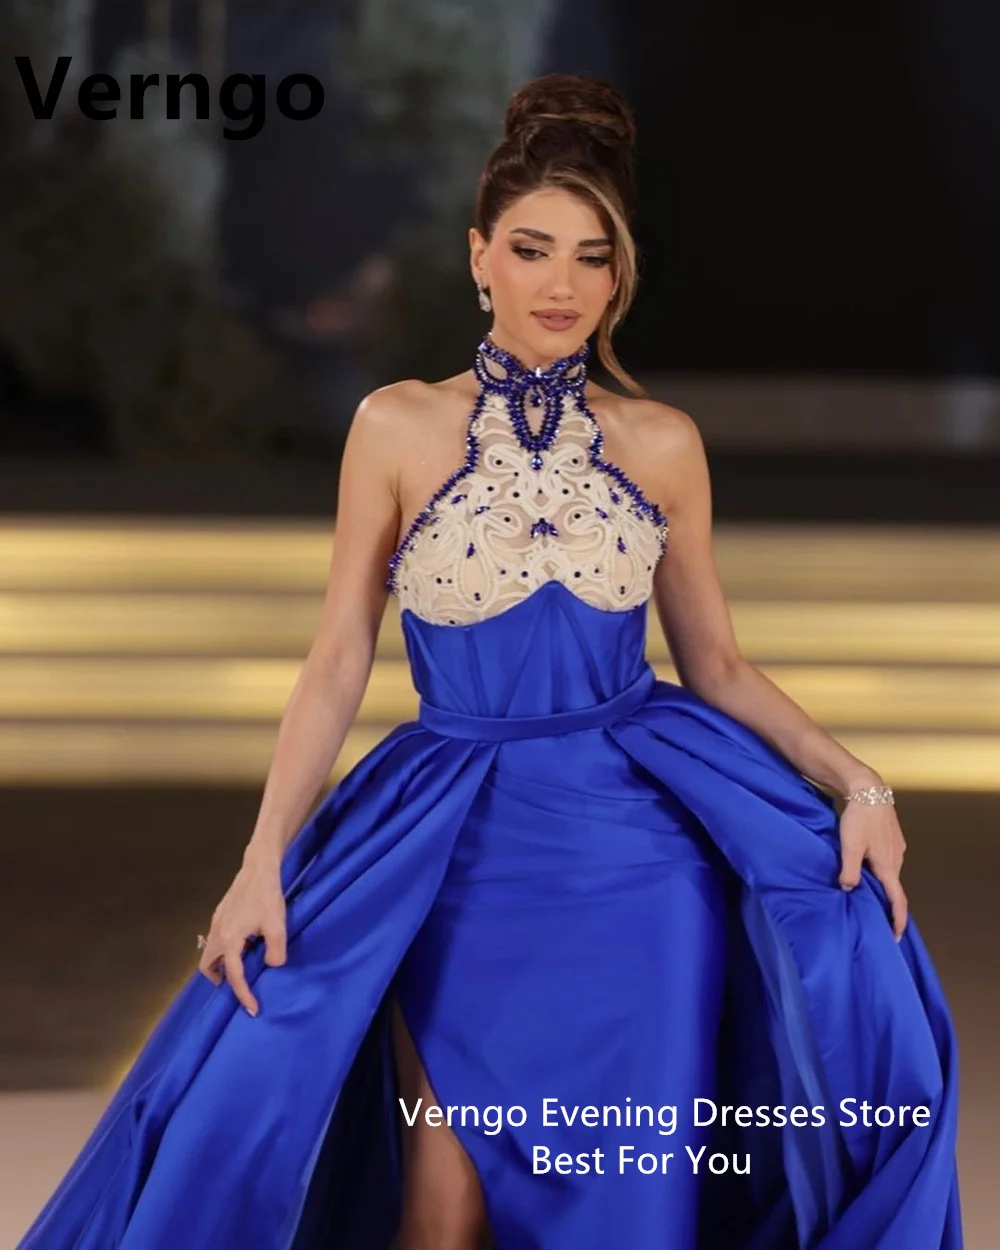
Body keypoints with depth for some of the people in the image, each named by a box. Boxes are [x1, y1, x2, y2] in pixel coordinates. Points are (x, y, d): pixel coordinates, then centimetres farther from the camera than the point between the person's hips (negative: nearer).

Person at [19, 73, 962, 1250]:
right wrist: (263, 861, -11)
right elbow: (337, 664, -2)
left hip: (640, 849, 1)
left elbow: (717, 666, 8)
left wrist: (853, 780, -7)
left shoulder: (662, 443, 3)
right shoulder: (399, 427, -2)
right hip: (460, 854, -1)